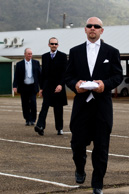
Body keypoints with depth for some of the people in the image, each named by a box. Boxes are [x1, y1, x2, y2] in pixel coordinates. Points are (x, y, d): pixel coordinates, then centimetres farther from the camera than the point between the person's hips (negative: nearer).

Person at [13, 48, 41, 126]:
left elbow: (39, 75, 10)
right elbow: (16, 76, 2)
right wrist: (15, 86, -8)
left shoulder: (36, 63, 8)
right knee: (25, 105, 2)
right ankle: (27, 120, 12)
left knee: (33, 103, -9)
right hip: (23, 87, 0)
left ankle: (33, 120, 3)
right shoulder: (19, 64, 4)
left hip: (33, 87, 0)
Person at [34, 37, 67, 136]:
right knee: (45, 105, -12)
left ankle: (60, 128, 14)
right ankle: (40, 126, -24)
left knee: (58, 108, 5)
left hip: (58, 86, -2)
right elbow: (43, 72, 14)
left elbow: (64, 72, -6)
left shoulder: (62, 56, 0)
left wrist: (61, 84, -18)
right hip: (47, 86, 2)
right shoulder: (45, 56, 11)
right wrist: (41, 87, 11)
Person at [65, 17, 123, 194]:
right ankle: (80, 169, 35)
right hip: (81, 104, 1)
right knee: (77, 143, 3)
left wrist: (106, 84, -16)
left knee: (101, 147, 1)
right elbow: (68, 76, 9)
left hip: (102, 105, -1)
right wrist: (75, 84, -12)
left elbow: (118, 76, 3)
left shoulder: (111, 52, 6)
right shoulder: (75, 51, 10)